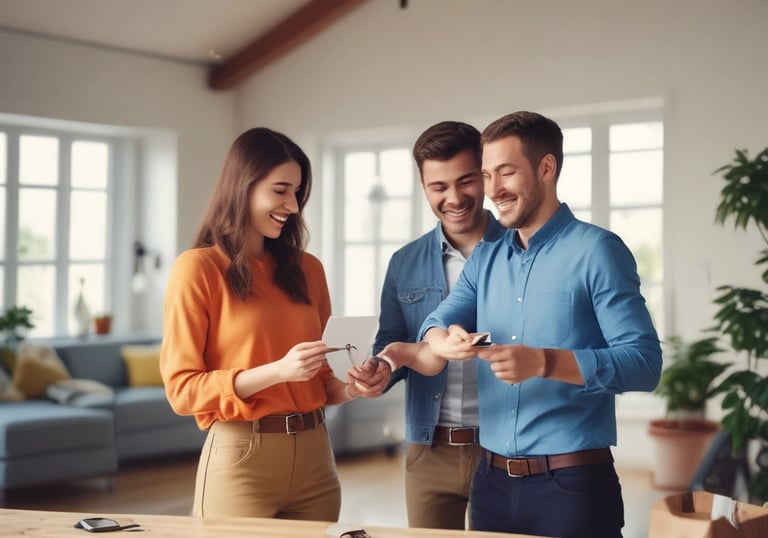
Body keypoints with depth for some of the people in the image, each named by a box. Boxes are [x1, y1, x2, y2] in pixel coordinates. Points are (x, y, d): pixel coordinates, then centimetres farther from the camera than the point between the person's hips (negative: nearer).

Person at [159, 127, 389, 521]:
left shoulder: (307, 269, 9)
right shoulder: (197, 268, -7)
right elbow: (182, 389, -10)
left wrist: (352, 387, -4)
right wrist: (276, 371, -20)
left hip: (314, 455, 5)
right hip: (242, 458, -5)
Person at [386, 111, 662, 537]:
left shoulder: (597, 251, -8)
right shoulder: (485, 258, 11)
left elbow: (644, 362, -15)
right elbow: (437, 325, 5)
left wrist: (545, 362, -28)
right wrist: (443, 342, -19)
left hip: (571, 483, -5)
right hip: (491, 480, 6)